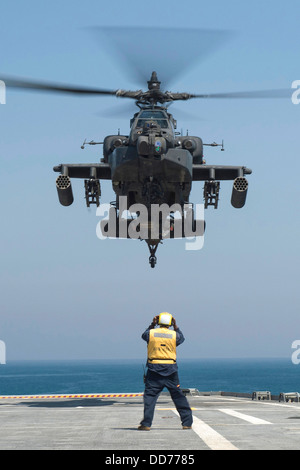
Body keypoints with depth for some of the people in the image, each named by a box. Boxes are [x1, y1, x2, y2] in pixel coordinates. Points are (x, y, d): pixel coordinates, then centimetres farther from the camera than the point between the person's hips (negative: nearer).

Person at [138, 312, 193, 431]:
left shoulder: (151, 333, -1)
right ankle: (187, 423, 14)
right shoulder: (174, 335, 0)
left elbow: (144, 335, 21)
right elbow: (181, 338, 22)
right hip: (170, 370, 1)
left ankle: (146, 424, -5)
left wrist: (152, 325, 22)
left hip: (154, 369, -1)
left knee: (150, 396, 3)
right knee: (178, 396, 10)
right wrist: (175, 327, 22)